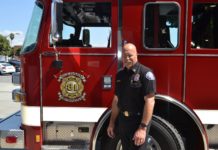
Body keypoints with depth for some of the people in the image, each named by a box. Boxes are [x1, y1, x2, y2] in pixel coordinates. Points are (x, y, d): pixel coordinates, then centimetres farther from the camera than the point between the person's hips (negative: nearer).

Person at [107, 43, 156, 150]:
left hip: (138, 121, -6)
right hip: (123, 121, 6)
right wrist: (112, 122, 11)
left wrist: (143, 127, -24)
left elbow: (149, 101, -19)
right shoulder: (120, 74, 7)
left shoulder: (145, 73, -13)